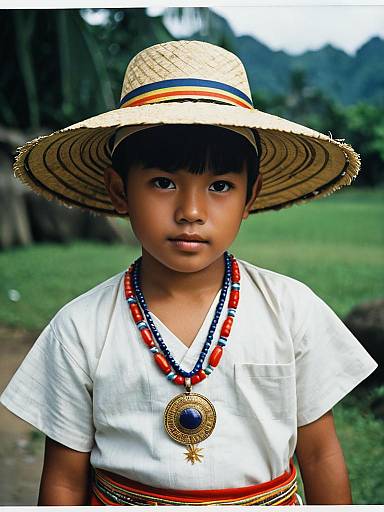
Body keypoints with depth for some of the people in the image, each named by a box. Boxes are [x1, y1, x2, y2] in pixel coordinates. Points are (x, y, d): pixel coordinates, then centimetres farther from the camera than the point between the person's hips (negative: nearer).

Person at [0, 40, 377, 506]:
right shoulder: (81, 328, -15)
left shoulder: (292, 309, -13)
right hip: (123, 500, 0)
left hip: (271, 499, 1)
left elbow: (320, 455, -5)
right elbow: (64, 481, -8)